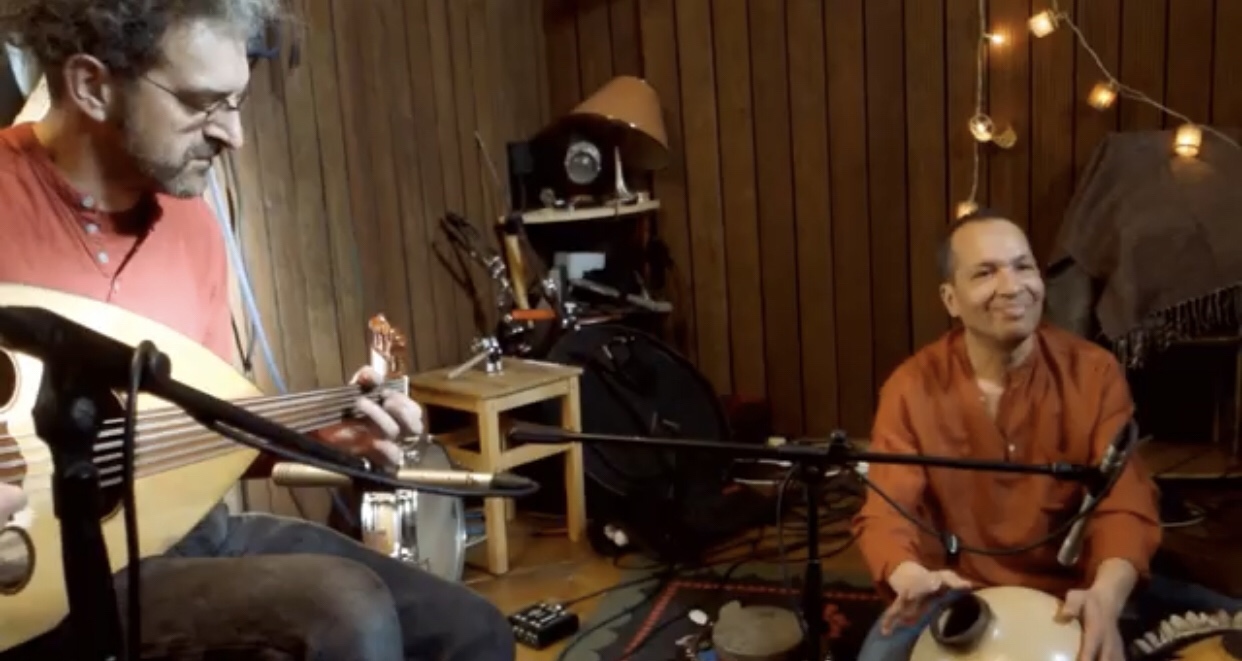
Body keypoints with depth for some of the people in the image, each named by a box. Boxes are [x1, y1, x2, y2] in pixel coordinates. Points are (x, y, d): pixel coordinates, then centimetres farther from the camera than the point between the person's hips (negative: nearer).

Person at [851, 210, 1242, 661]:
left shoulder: (1094, 372, -7)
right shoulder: (911, 389, -10)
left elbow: (1124, 501, -16)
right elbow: (886, 510, -16)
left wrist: (1106, 595, -37)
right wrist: (910, 578, -40)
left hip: (1078, 586, 3)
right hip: (962, 591, -2)